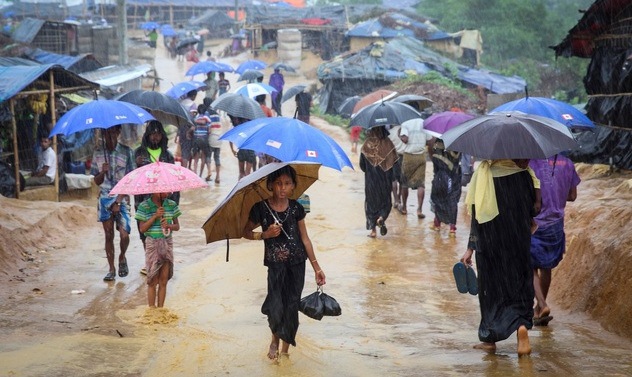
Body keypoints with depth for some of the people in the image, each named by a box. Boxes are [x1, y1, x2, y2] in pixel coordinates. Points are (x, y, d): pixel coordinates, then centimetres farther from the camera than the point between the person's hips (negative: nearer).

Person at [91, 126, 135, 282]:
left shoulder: (126, 152, -3)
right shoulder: (98, 152, 5)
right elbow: (97, 181, 7)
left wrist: (118, 202, -11)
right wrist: (103, 172, -15)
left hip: (122, 198, -2)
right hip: (105, 198, 2)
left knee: (124, 234, -11)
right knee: (109, 235, 3)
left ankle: (122, 257, 19)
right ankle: (111, 269, 12)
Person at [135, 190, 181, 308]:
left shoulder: (171, 205, 3)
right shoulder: (144, 206, -6)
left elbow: (177, 226, 7)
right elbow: (142, 229, -8)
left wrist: (169, 225, -14)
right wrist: (155, 216, -18)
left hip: (167, 244, 3)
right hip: (152, 244, -3)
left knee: (163, 281, 6)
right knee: (153, 281, 0)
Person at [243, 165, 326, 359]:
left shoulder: (296, 208, 0)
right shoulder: (261, 208, -6)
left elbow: (305, 238, 6)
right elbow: (246, 232, 5)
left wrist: (316, 267, 6)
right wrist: (265, 234, -15)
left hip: (297, 263, 2)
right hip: (275, 263, -2)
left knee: (292, 305, 3)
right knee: (276, 306, -9)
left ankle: (285, 349, 18)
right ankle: (275, 338, 22)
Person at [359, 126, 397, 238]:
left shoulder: (367, 144, -8)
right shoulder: (387, 143, -8)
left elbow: (362, 165, -3)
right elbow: (394, 160, -5)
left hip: (370, 178, 0)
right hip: (385, 178, 0)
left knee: (371, 202, 10)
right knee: (385, 201, 15)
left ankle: (373, 230, 8)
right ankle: (381, 218, -13)